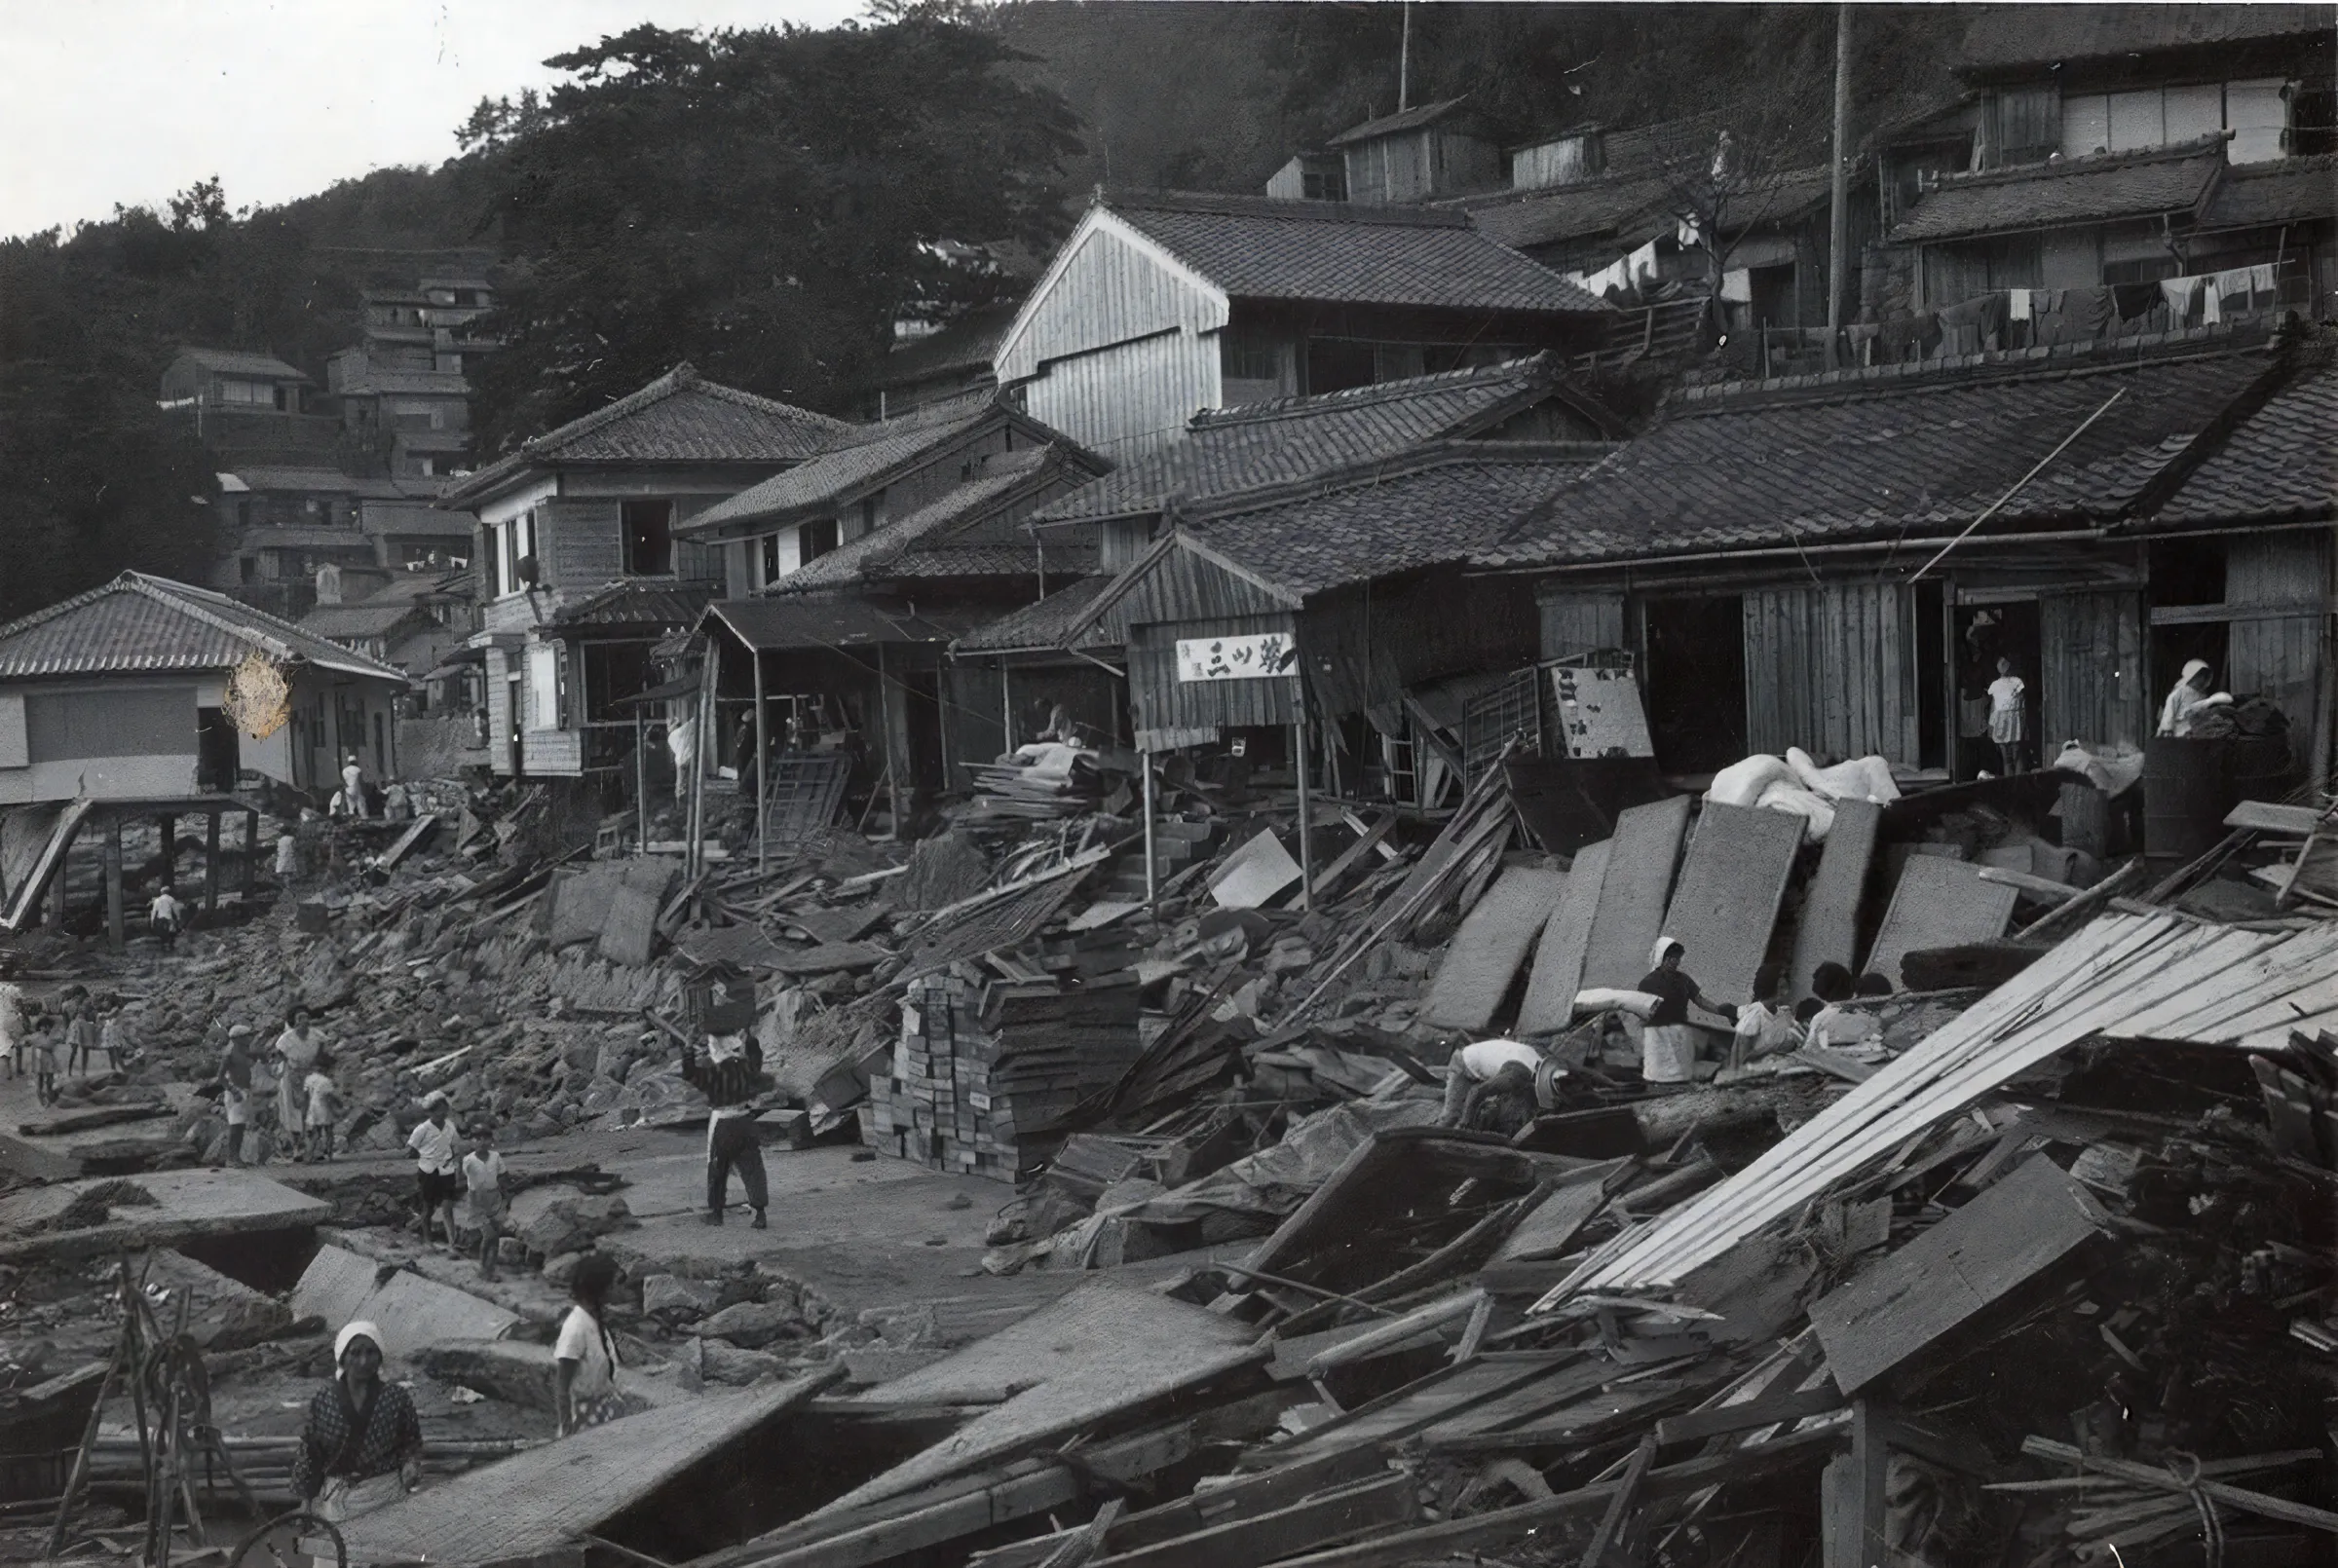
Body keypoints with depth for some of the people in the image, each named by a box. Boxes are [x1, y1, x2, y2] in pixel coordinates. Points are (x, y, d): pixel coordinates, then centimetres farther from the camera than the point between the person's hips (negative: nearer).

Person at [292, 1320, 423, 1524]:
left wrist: (411, 1466, -13)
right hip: (337, 1496, 1)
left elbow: (411, 1442, 6)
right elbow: (308, 1454, 4)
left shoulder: (397, 1398, -4)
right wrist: (305, 1500, 3)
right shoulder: (322, 1400, -2)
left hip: (387, 1492, -1)